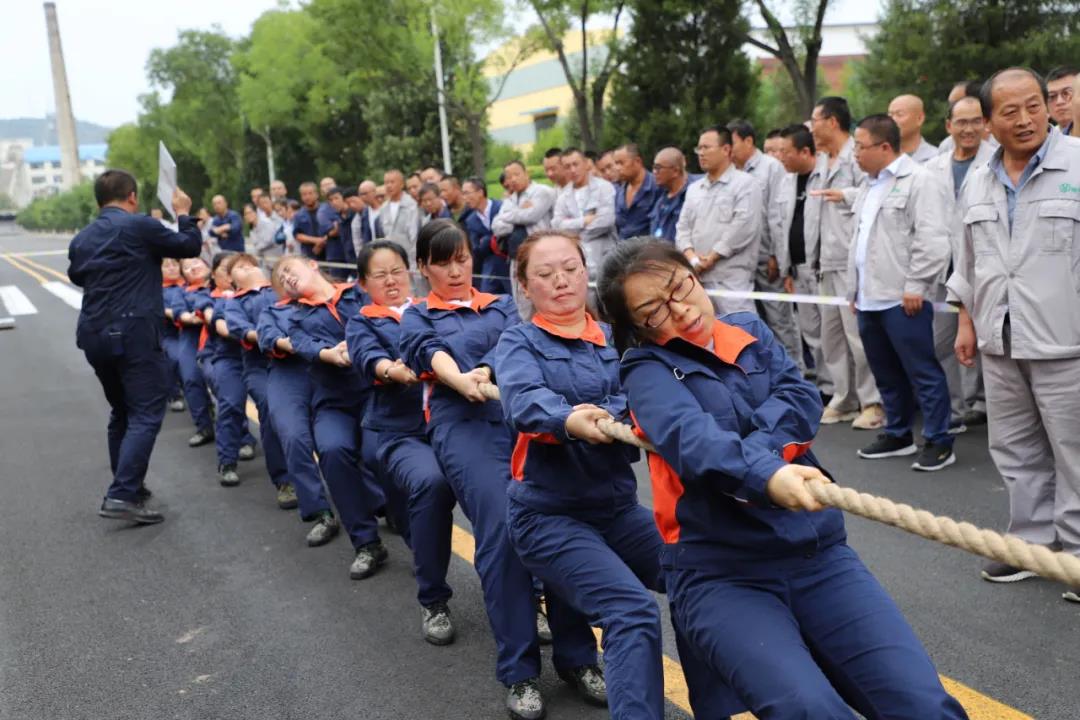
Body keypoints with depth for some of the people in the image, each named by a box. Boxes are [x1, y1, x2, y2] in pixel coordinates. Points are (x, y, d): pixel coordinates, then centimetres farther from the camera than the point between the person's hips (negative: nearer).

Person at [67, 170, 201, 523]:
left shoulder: (80, 239, 13)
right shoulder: (140, 226, -7)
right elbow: (190, 246, 3)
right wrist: (183, 214, 19)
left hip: (93, 335, 7)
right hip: (133, 333, -7)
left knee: (122, 411, 20)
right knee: (146, 414, -6)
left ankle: (128, 486, 27)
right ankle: (122, 496, -16)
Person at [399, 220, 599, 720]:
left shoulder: (501, 305, 27)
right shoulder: (417, 316, 21)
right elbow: (431, 354, -1)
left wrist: (486, 372, -17)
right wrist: (462, 383, -24)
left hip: (521, 411, 2)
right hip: (462, 422, -2)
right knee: (502, 528, -25)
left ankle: (576, 653, -9)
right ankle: (519, 671, -17)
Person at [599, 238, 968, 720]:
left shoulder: (750, 330, 15)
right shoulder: (648, 367, 0)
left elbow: (801, 401, -1)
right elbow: (689, 435, -20)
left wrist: (743, 456, -17)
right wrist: (763, 475, -39)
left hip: (817, 554, 4)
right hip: (720, 573, -3)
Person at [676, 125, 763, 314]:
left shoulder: (745, 184, -2)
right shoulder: (694, 189, 20)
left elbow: (742, 227, -13)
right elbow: (683, 227, 14)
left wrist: (711, 258, -11)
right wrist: (692, 257, -5)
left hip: (732, 279, -6)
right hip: (697, 278, 7)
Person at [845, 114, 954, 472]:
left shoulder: (919, 180, -9)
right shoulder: (870, 185, 19)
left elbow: (932, 240, -16)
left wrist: (915, 285, -18)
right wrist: (854, 289, 21)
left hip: (902, 299, -9)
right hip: (870, 298, 9)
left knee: (922, 371, -3)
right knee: (886, 372, 15)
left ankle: (939, 441, 5)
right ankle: (898, 434, 26)